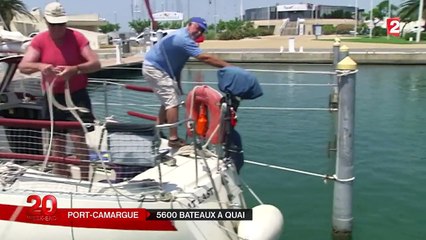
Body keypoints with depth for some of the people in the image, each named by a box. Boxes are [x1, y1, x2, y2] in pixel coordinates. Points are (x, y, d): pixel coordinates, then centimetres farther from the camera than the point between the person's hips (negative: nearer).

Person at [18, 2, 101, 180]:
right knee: (57, 144, 12)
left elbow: (96, 64, -13)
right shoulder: (39, 40, -1)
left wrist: (75, 69, -32)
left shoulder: (77, 37, -6)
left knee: (79, 140, -10)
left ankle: (85, 181, 2)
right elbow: (23, 66, -9)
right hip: (52, 98, 3)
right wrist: (40, 66, -31)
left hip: (77, 96, -3)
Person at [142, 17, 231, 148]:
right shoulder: (184, 39, -23)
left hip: (155, 68, 11)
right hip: (154, 69, -11)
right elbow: (204, 58, -29)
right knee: (172, 102, -11)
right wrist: (227, 66, -24)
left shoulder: (182, 36, 9)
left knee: (168, 100, 18)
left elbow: (176, 64, 13)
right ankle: (173, 139, -8)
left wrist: (177, 84, 12)